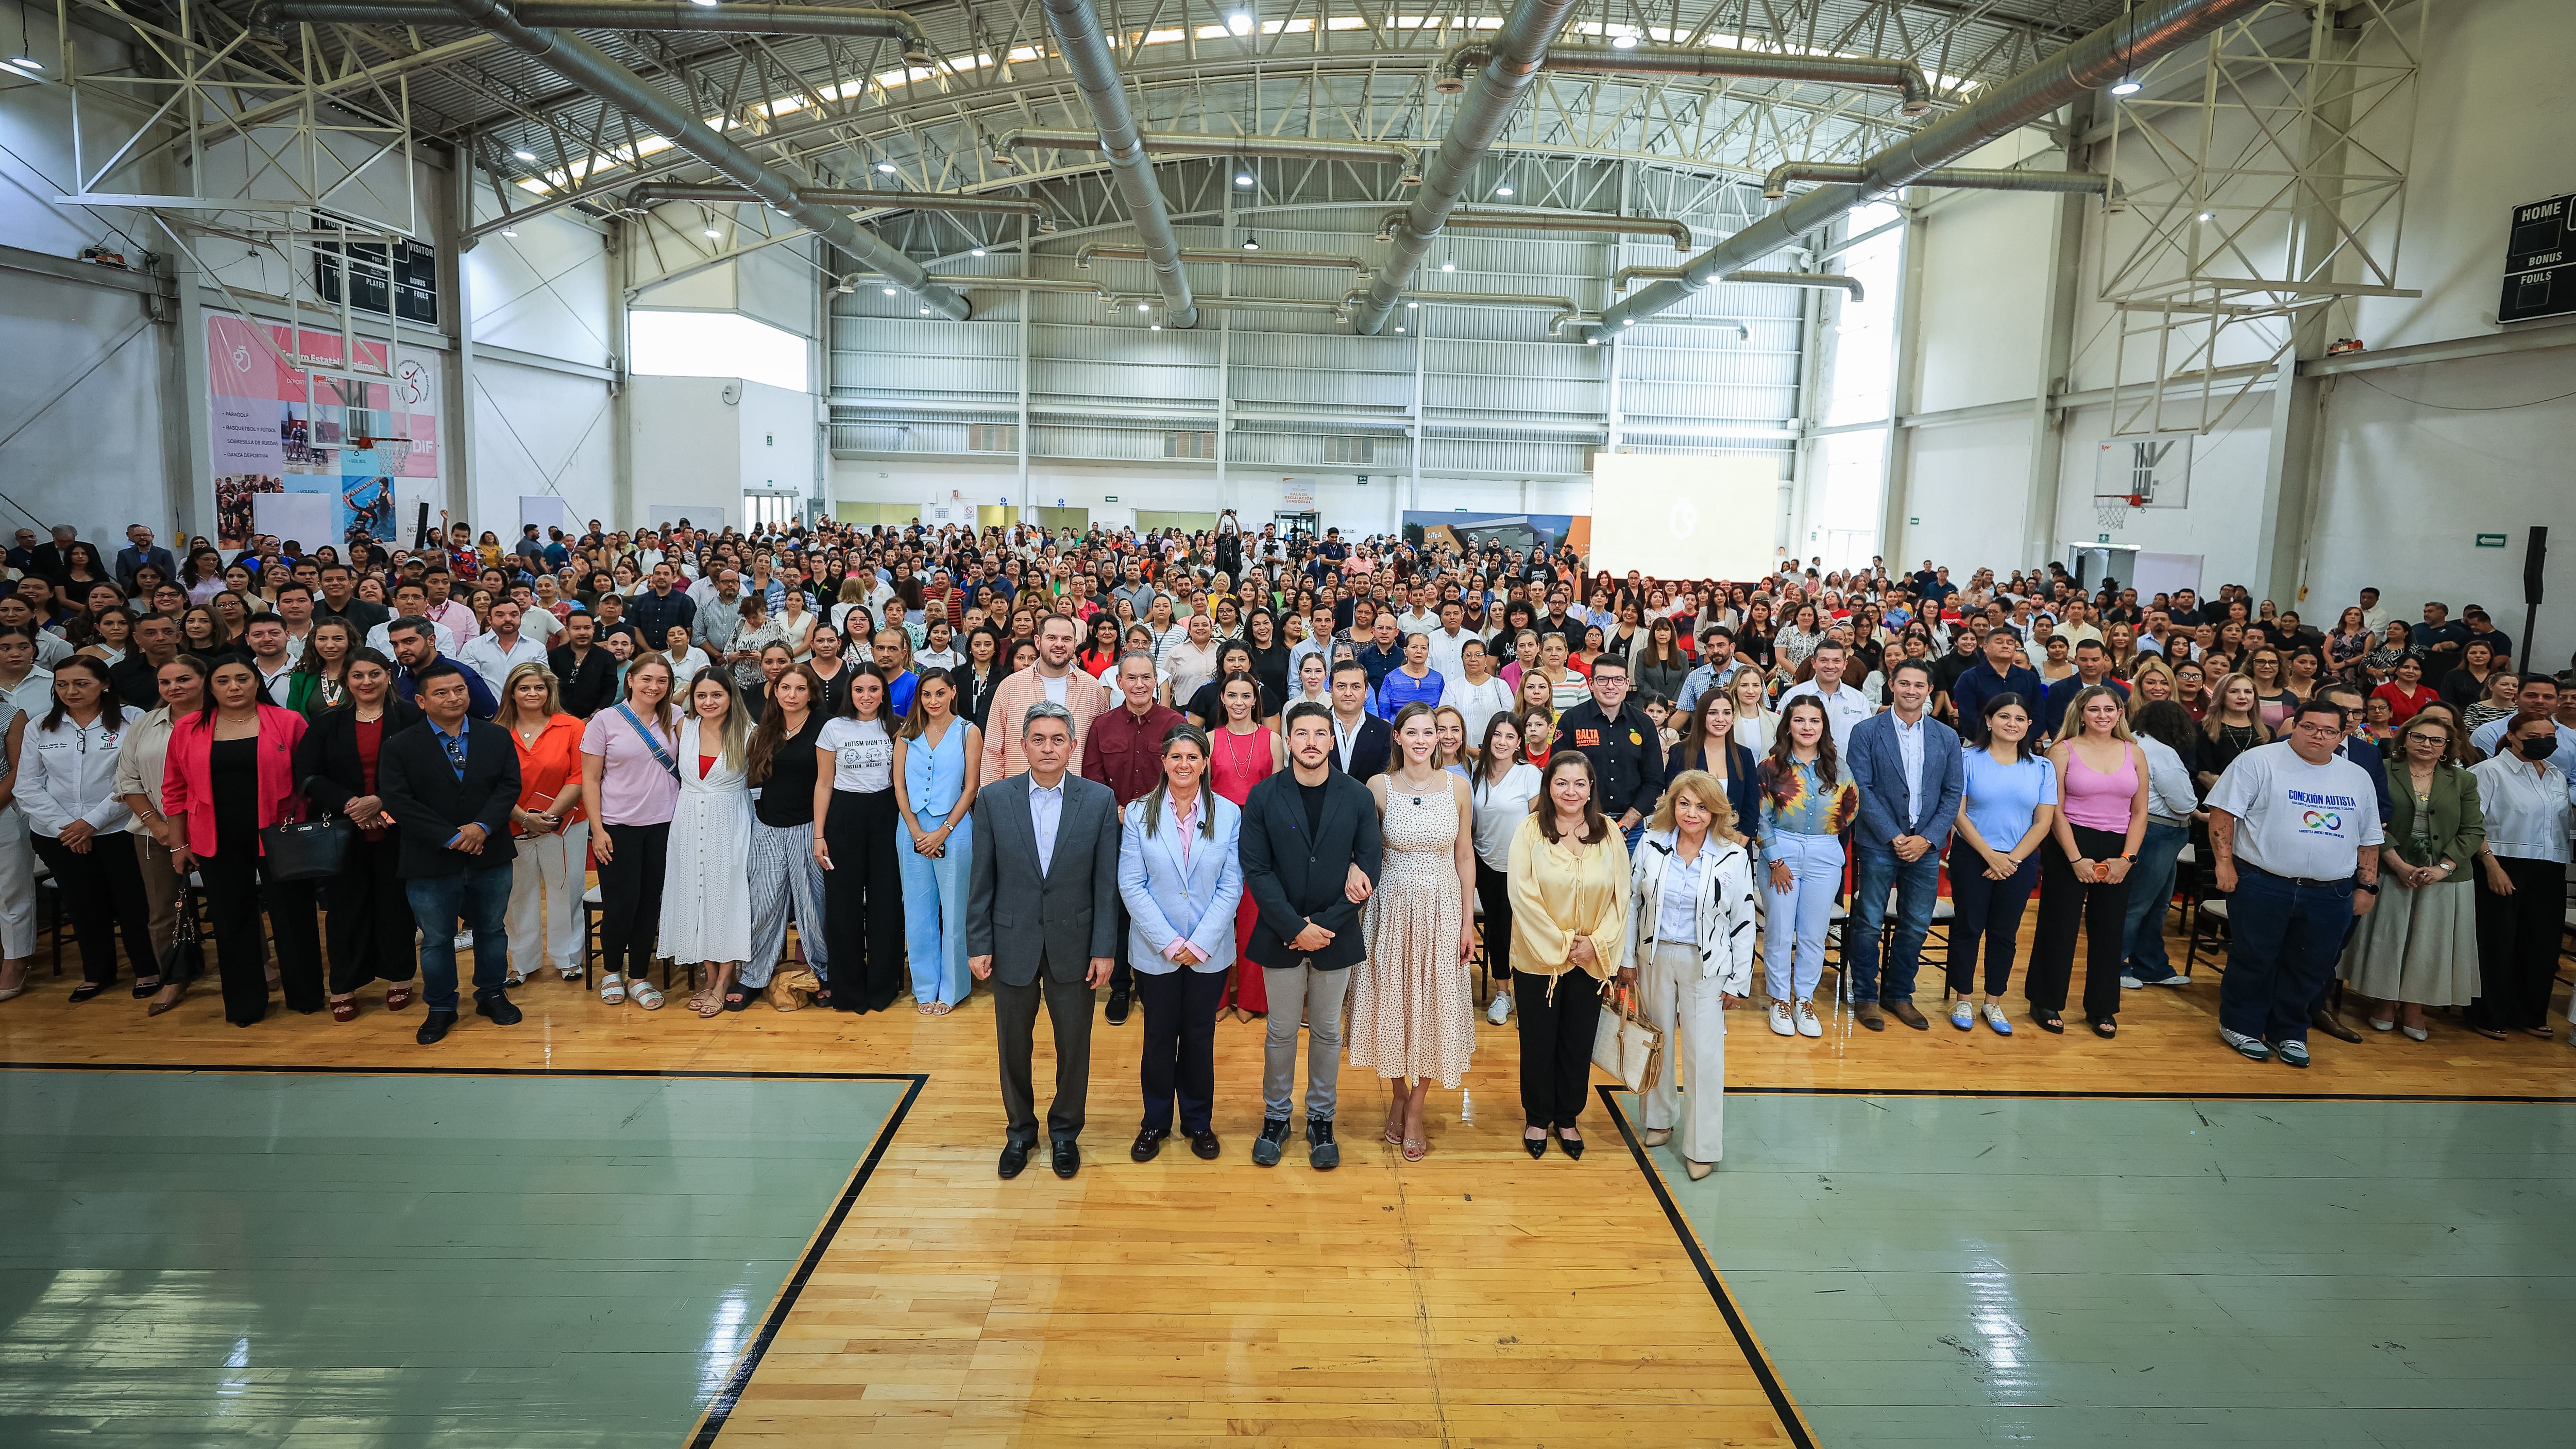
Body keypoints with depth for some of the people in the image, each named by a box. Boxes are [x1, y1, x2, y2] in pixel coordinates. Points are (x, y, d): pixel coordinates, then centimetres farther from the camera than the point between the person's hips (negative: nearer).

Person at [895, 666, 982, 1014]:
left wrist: (942, 832, -10)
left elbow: (970, 788, -3)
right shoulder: (908, 734, 7)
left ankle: (951, 988, 15)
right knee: (918, 911, 8)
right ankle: (925, 988, 19)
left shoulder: (969, 733, -1)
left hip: (953, 828, -3)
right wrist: (916, 831, -5)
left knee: (954, 911, 3)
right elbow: (900, 786, 5)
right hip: (913, 830, 3)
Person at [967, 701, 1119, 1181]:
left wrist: (1103, 949, -6)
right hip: (1012, 944, 1)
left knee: (1074, 1045, 11)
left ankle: (1064, 1131, 33)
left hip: (1072, 945, 0)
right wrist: (978, 945, -3)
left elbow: (1106, 883, -4)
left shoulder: (1099, 800, -6)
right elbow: (982, 881, -1)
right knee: (1013, 1045, 14)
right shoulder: (994, 798, -4)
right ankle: (1020, 1130, 36)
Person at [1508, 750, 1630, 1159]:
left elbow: (1621, 896, -1)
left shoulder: (1608, 832, -1)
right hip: (1538, 958, -2)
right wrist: (1560, 944, -14)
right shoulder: (1530, 830, -9)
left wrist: (1596, 944, -11)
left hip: (1591, 961, 2)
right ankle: (1537, 1118, 29)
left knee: (1578, 1043, 13)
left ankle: (1567, 1118, 31)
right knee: (1538, 1042, 10)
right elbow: (1523, 895, -13)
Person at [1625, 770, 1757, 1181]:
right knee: (1658, 1041, 14)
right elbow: (1631, 903, 3)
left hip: (1706, 964, -2)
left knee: (1705, 1052, -1)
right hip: (1655, 957, 2)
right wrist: (1628, 959, 3)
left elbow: (1744, 923, -4)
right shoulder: (1652, 845, -4)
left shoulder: (1734, 857, -9)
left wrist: (1739, 981, -4)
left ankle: (1703, 1147, 9)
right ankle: (1660, 1118, 34)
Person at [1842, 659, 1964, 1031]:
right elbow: (1861, 790, -7)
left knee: (1916, 926, 9)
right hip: (1878, 844, -3)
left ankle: (1899, 995, 25)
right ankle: (1864, 996, 16)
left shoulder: (1947, 738, 6)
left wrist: (1927, 839, -7)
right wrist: (1893, 837, -13)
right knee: (1869, 923, 2)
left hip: (1925, 846, 3)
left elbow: (1952, 795, 5)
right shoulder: (1866, 732, -3)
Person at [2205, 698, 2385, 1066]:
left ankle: (2289, 1032, 26)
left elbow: (2368, 838, 19)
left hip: (2331, 895, 4)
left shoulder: (2358, 778, 14)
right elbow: (2223, 813, -7)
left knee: (2309, 968, 10)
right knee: (2252, 960, 4)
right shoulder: (2259, 761, -3)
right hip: (2262, 885, -4)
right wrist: (2224, 863, -13)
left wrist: (2366, 885, 13)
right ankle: (2241, 1027, 20)